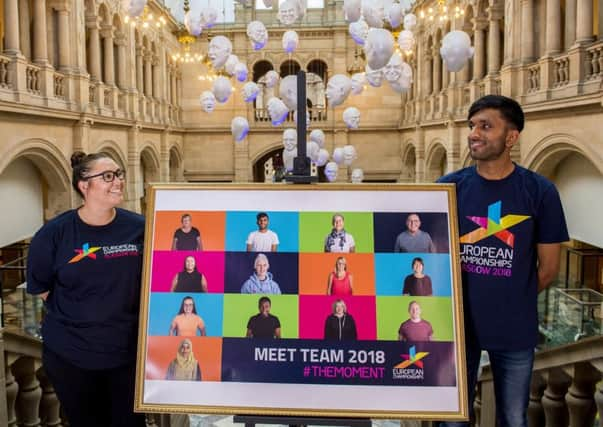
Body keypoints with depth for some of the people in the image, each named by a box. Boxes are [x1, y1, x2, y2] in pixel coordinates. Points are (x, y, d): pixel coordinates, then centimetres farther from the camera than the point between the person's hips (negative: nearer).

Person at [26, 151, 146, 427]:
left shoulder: (139, 228, -7)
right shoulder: (54, 233, -11)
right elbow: (40, 287, 2)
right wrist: (78, 315, -1)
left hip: (129, 352, 1)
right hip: (70, 356, 0)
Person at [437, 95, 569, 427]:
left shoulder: (540, 191, -9)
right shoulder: (449, 187, -6)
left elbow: (549, 267, -2)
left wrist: (512, 303, 5)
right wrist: (466, 300, -2)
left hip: (515, 328, 0)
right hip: (458, 322, 1)